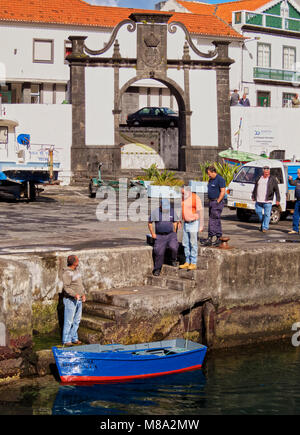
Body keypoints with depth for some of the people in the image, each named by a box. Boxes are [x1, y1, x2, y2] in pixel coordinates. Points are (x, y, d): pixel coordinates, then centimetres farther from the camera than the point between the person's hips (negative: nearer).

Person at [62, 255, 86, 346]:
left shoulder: (76, 270, 10)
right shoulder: (67, 273, -17)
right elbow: (66, 287, -22)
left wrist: (83, 294, 14)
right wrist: (75, 294, -33)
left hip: (78, 300, 9)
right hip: (70, 300, -9)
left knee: (77, 320, 14)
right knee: (69, 321, -4)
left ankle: (74, 338, 23)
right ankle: (66, 340, 2)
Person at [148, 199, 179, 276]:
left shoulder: (172, 211, 1)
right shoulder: (155, 212, -4)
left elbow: (175, 222, 14)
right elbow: (150, 223, 7)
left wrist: (174, 233, 5)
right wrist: (153, 234, 2)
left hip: (170, 234, 1)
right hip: (160, 236, -1)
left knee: (173, 247, -25)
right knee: (159, 252, -11)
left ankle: (173, 260, 4)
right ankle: (157, 269, 5)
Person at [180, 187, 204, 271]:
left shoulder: (195, 198, -12)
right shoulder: (183, 198, 8)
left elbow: (200, 212, -12)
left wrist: (201, 226, -14)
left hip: (194, 223, -7)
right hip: (185, 223, 7)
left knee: (193, 244, -5)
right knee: (185, 244, 7)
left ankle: (193, 263, 0)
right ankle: (187, 262, 14)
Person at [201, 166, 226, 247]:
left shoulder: (220, 179, -11)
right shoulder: (211, 180, 16)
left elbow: (223, 192, -16)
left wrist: (217, 202, -18)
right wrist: (210, 201, 13)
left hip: (217, 202, -9)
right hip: (211, 202, 9)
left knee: (213, 221, -10)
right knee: (216, 221, 9)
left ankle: (210, 238, -9)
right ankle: (219, 239, 11)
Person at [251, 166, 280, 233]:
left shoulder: (273, 179, 2)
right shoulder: (259, 178, 13)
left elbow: (277, 190, 0)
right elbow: (255, 188, 23)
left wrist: (278, 200, -6)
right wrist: (253, 196, 22)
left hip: (267, 201, -4)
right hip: (258, 200, 4)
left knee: (267, 214, -4)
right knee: (258, 212, 8)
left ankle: (265, 227, 3)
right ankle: (262, 224, 29)